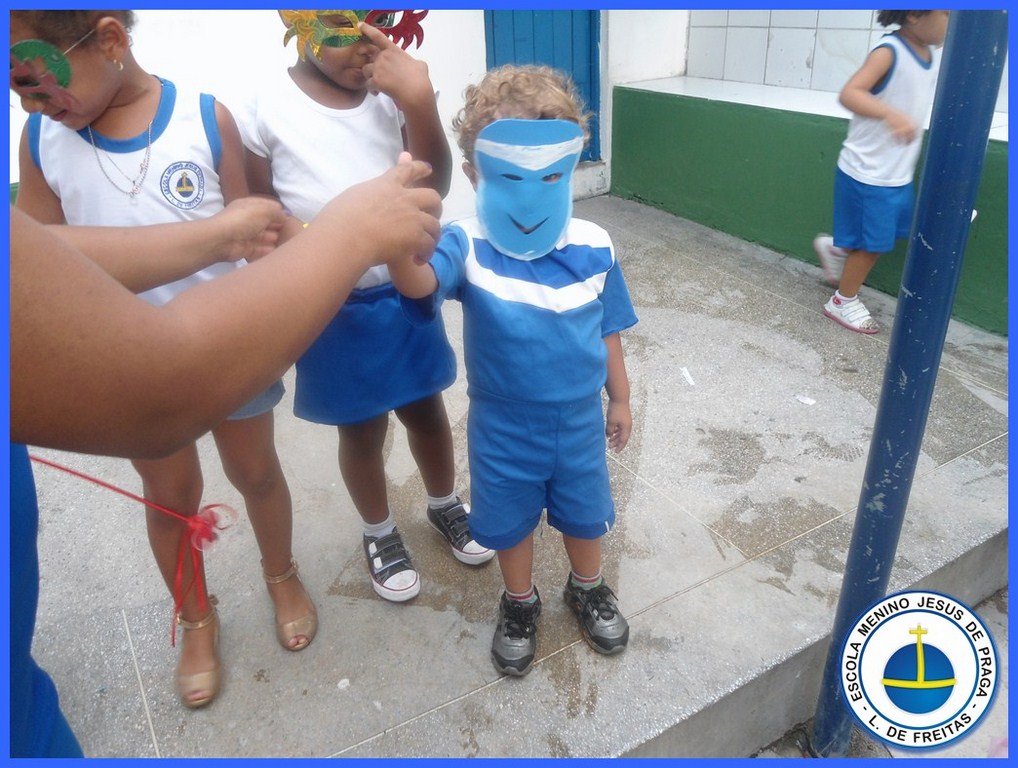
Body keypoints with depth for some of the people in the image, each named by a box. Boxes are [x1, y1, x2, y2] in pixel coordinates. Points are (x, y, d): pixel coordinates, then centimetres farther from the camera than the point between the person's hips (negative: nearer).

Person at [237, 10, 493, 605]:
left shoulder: (393, 92, -6)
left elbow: (434, 187, -15)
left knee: (426, 409, 18)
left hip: (407, 293, 2)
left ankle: (445, 505, 45)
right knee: (362, 430, 14)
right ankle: (381, 534, 40)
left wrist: (419, 102, -28)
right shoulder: (265, 107, -11)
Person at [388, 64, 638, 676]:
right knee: (511, 521, 20)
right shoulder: (468, 247, -21)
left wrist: (620, 398, 10)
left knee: (585, 512, 23)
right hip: (502, 427, -1)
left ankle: (588, 588, 54)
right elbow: (417, 284, -43)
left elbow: (608, 329, 1)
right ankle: (520, 602, 49)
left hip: (579, 419, 2)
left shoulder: (593, 248, -13)